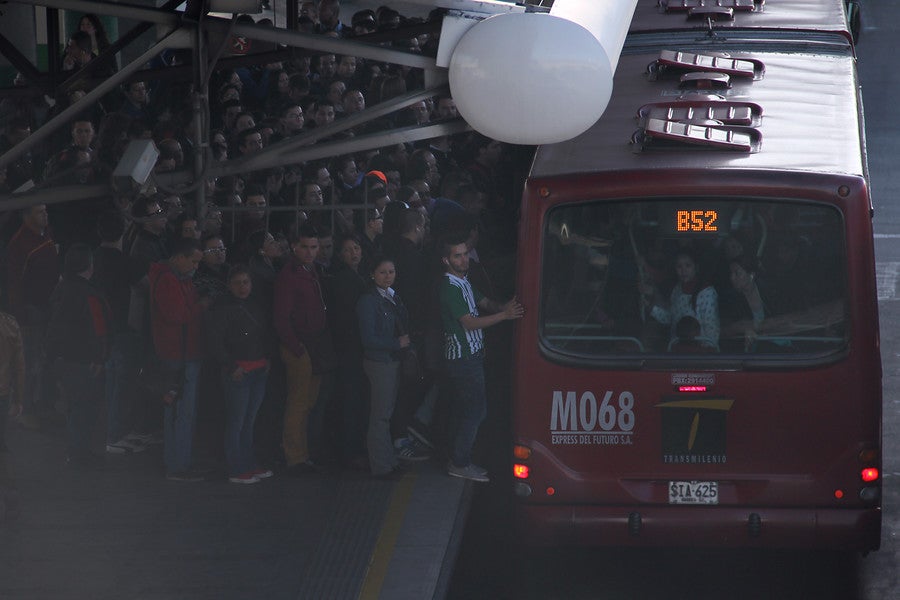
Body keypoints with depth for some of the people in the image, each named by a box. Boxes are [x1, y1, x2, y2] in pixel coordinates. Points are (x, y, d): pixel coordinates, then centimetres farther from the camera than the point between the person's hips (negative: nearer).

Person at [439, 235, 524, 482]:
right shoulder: (450, 288, -19)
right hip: (463, 358, -10)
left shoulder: (463, 283, 12)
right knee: (475, 409, -7)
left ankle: (459, 460, 21)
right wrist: (504, 315, -29)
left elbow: (485, 303, 14)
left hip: (470, 357, 10)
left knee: (462, 410, 14)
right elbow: (470, 322, -23)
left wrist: (505, 307, -7)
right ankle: (459, 463, -1)